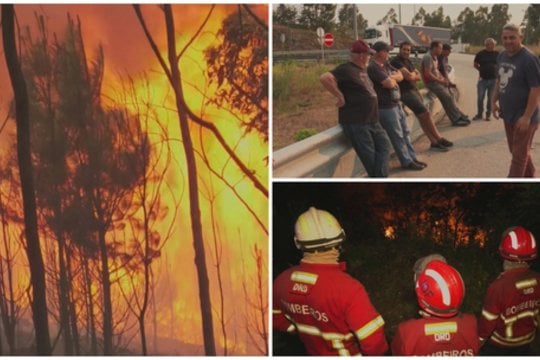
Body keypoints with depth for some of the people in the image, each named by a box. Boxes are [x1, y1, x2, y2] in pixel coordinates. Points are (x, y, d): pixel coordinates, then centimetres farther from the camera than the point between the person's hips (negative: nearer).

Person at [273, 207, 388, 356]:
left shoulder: (283, 281, -21)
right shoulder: (348, 287, -38)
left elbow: (274, 317, -1)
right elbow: (373, 341, -32)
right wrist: (379, 351, -9)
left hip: (315, 352, 4)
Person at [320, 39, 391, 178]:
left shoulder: (363, 69, 16)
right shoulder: (347, 69, -14)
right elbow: (325, 78, -28)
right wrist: (340, 96, -23)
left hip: (372, 121, 9)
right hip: (356, 123, -9)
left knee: (384, 145, 8)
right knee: (369, 156, -2)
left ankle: (380, 175, 7)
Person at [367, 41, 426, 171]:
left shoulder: (386, 64, 12)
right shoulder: (373, 67, -18)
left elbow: (400, 76, 11)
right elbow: (389, 84, -24)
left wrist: (391, 77, -9)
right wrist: (392, 78, -2)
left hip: (396, 104, 10)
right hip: (386, 107, -10)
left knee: (405, 133, 15)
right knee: (398, 136, 0)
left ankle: (412, 158, 25)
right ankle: (407, 162, 9)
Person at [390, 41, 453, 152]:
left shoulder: (408, 61, 18)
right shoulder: (396, 61, -13)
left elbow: (418, 76, 13)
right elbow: (408, 76, -20)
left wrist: (411, 75, -7)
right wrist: (413, 74, 2)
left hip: (414, 90, 9)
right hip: (406, 92, -9)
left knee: (422, 117, 7)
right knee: (426, 113, -9)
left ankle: (434, 142, 9)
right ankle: (439, 139, 3)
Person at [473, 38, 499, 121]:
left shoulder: (497, 54, 3)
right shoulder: (480, 54, 2)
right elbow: (475, 64, 13)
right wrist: (482, 70, 4)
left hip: (493, 79, 0)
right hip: (483, 79, 0)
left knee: (491, 98, 6)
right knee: (480, 97, -1)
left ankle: (488, 114, 18)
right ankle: (479, 113, 13)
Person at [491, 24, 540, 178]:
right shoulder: (502, 56, 6)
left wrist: (527, 117, -23)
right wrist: (494, 101, 10)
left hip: (523, 117, -8)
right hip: (508, 114, 8)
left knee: (519, 155, 1)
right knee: (519, 151, 21)